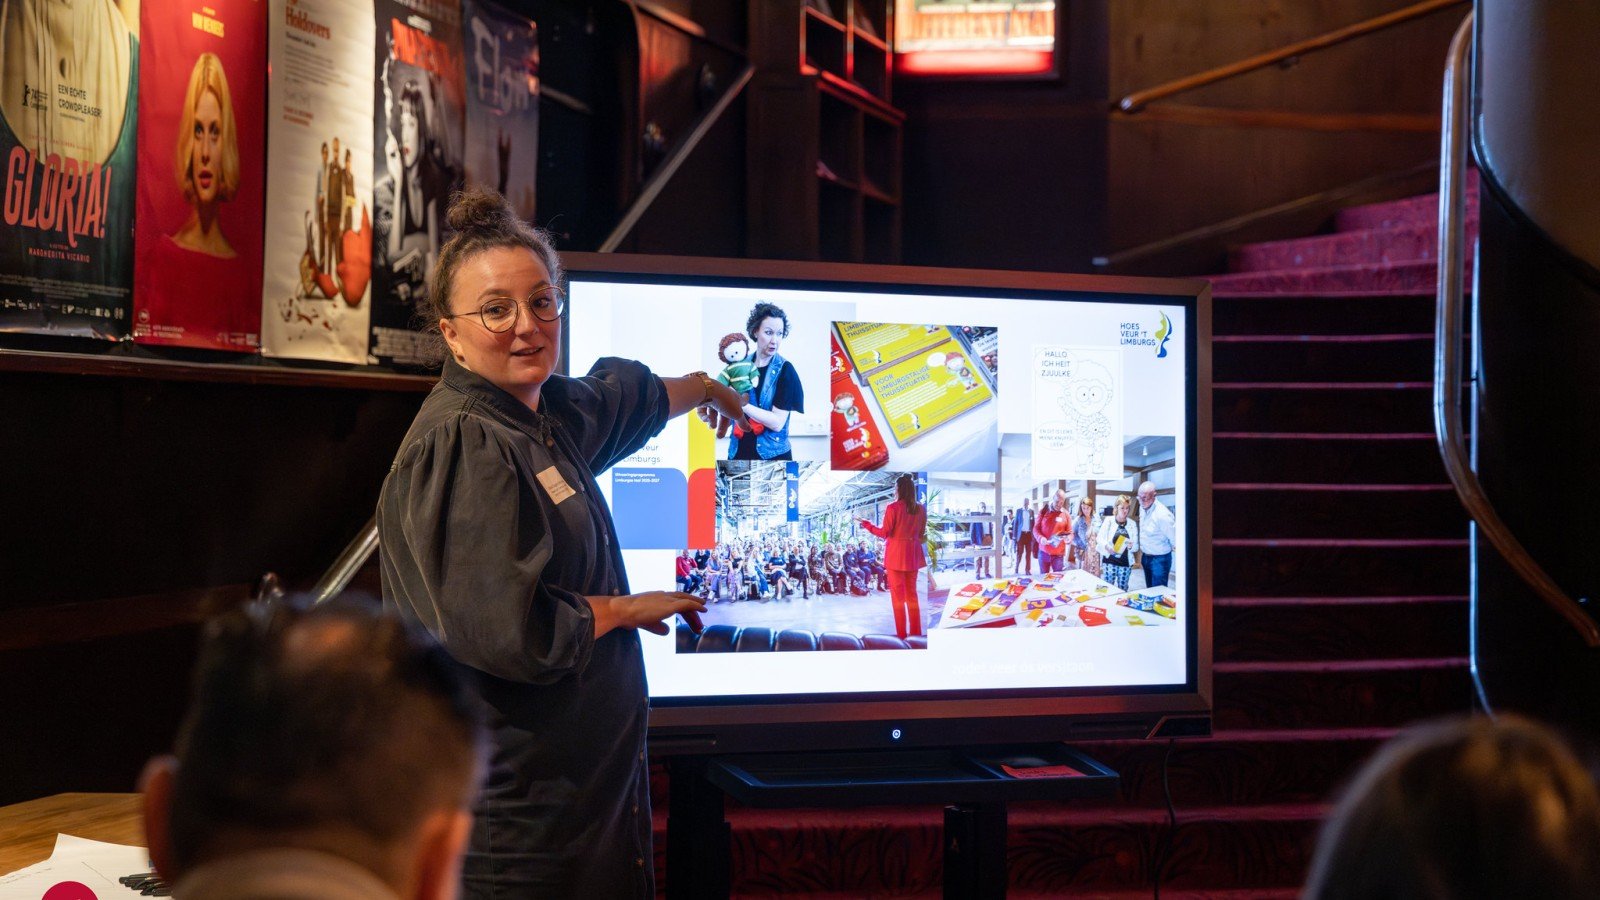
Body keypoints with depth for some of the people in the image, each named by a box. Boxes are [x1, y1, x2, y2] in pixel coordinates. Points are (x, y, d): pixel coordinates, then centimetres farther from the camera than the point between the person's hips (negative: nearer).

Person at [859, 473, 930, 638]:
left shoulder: (892, 507, -14)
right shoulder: (921, 508, 0)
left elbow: (884, 533, -10)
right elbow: (922, 534, 6)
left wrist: (867, 524, 3)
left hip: (896, 554, -4)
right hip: (913, 554, 4)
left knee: (898, 595, 4)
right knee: (912, 594, 14)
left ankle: (901, 633, 5)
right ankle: (915, 632, 16)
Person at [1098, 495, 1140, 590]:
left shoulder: (1132, 524, 7)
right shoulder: (1108, 520, 1)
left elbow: (1136, 546, 6)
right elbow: (1100, 538, -1)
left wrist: (1131, 546, -18)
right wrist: (1106, 546, -23)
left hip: (1125, 563, 2)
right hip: (1109, 561, -2)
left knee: (1122, 590, 6)